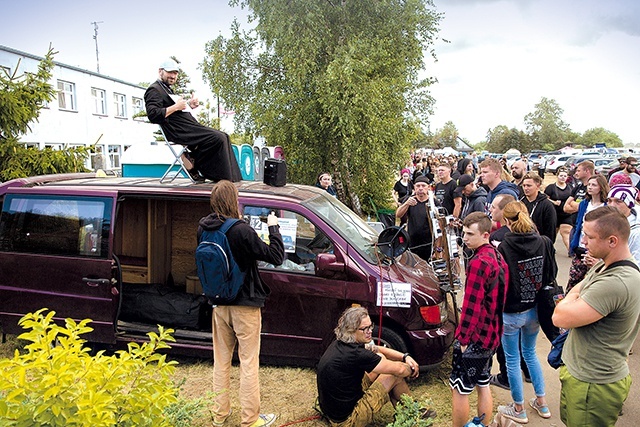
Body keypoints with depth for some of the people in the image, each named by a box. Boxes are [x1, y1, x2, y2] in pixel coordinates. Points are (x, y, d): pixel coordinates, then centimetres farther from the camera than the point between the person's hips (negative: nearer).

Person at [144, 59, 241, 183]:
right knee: (218, 138, -21)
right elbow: (153, 115, -20)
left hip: (188, 128, 11)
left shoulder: (167, 89, 27)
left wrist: (188, 105, 10)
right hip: (179, 132, -11)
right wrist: (176, 107, -19)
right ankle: (193, 167, -8)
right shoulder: (154, 90, -5)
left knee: (223, 137, 3)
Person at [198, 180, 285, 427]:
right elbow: (276, 257, -19)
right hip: (245, 305, -6)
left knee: (221, 359, 18)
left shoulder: (203, 229, -4)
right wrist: (273, 227, -8)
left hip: (219, 304, 6)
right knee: (248, 362, 6)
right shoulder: (241, 231, -24)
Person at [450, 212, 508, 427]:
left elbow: (471, 306, -24)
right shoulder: (497, 257, 8)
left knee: (460, 389, 3)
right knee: (483, 385, 20)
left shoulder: (479, 262, -22)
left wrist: (463, 338, -17)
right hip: (490, 335, 10)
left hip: (474, 337, -9)